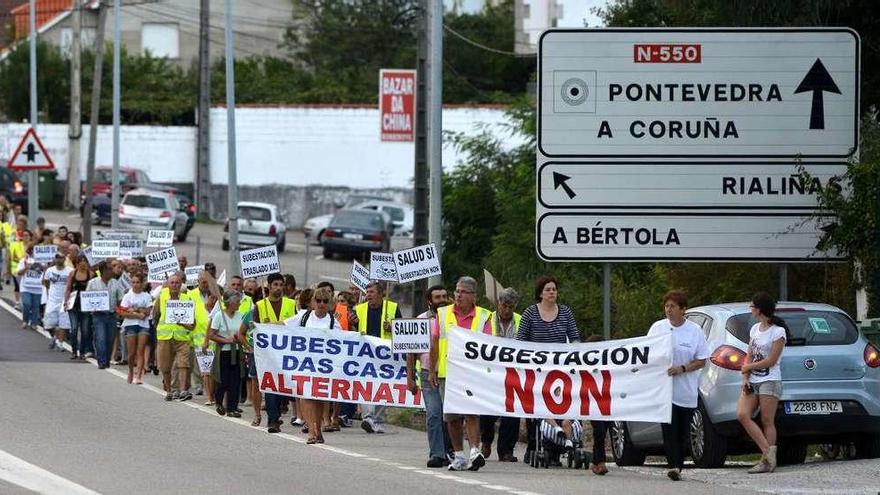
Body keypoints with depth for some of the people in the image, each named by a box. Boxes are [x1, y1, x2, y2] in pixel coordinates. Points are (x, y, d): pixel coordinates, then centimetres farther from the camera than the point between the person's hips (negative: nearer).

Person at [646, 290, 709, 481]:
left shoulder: (694, 331, 1)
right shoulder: (657, 328, 5)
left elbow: (701, 361, 2)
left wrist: (682, 369, -13)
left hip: (686, 391, 1)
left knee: (682, 432, 5)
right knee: (669, 429, -14)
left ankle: (678, 466, 15)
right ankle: (674, 466, -22)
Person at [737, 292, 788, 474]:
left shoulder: (778, 332, -7)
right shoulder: (755, 329, 16)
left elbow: (771, 361, -11)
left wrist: (748, 368, -3)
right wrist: (745, 379, 2)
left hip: (769, 381, -7)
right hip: (753, 382, 7)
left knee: (767, 421, -7)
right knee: (742, 414, -11)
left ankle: (767, 461, -7)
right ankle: (768, 452, -11)